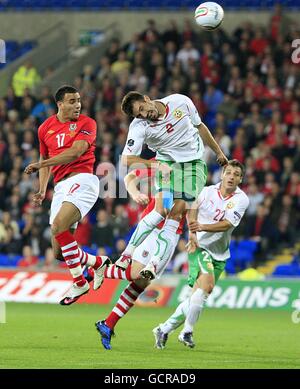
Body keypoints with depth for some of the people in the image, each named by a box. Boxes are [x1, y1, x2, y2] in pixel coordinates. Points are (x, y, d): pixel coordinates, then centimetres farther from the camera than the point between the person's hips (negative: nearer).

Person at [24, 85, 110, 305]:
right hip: (61, 186, 6)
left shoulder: (86, 124, -2)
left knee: (58, 227, -28)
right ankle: (98, 262, 27)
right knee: (59, 253, 1)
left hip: (82, 180, -6)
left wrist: (41, 164, -20)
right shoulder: (46, 128, 14)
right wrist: (42, 190, 14)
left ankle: (79, 283, -16)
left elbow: (75, 151, -17)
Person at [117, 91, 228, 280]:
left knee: (176, 214, -13)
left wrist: (218, 152, 15)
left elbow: (200, 126, 7)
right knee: (162, 209, -24)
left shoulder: (181, 102, -9)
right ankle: (127, 255, -18)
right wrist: (155, 165, -31)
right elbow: (127, 158, -19)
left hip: (194, 163, 2)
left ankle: (154, 264, -19)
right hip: (167, 163, -1)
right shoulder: (139, 126, -14)